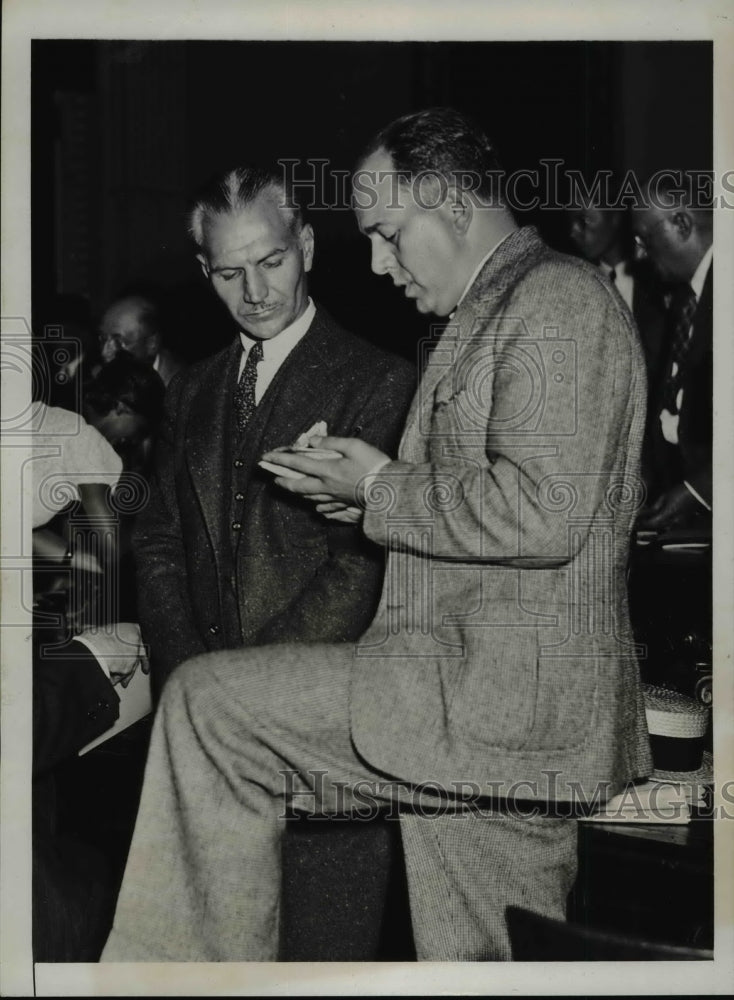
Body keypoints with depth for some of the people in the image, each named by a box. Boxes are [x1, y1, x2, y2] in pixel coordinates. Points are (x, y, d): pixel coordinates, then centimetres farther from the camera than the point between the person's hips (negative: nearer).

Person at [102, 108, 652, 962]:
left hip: (501, 693, -10)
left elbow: (543, 516, -21)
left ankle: (192, 965, -3)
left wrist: (382, 489, -10)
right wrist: (378, 499, 11)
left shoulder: (558, 300, -9)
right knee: (477, 964, 12)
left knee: (207, 701, -11)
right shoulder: (485, 321, 23)